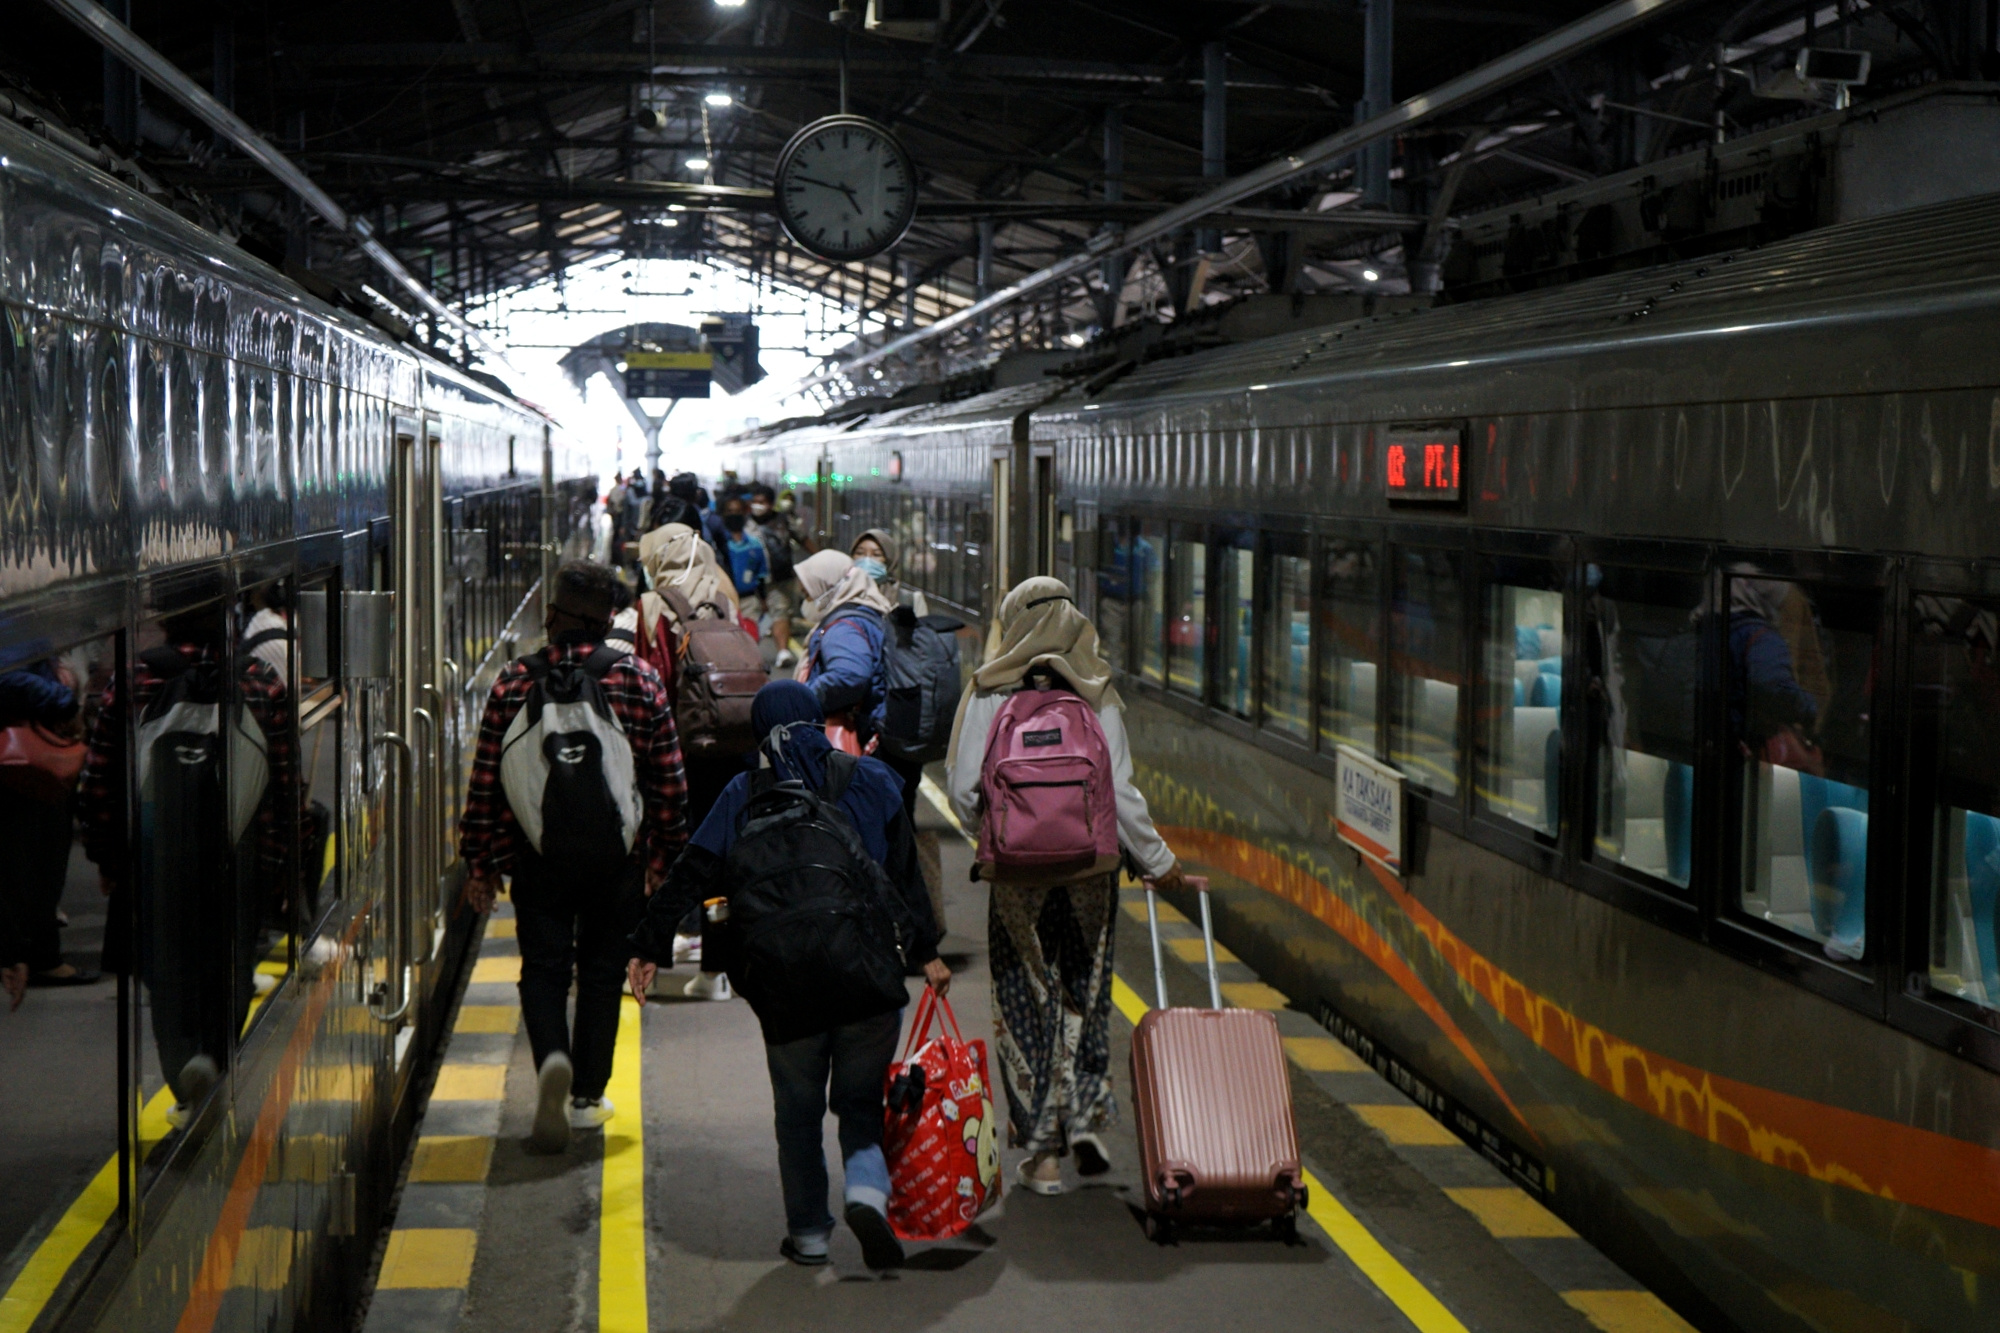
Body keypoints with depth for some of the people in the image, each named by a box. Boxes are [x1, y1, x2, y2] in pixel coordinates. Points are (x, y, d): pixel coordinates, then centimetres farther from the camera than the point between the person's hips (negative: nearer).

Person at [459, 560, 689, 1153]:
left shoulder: (516, 681, -5)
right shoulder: (642, 682, -3)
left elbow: (486, 779, -3)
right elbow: (670, 784, 0)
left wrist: (479, 861, 6)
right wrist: (665, 858, 10)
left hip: (538, 855, -1)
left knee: (543, 966, 9)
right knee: (602, 970, 14)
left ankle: (552, 1058, -18)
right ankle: (587, 1097, 18)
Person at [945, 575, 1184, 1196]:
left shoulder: (987, 695, -5)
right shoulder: (1097, 697, -3)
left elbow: (963, 789, -5)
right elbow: (1120, 793, -7)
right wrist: (1156, 860, 6)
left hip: (1016, 873, -1)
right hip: (1090, 870, 1)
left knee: (1026, 1006, 7)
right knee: (1085, 999, 18)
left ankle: (1041, 1152, 9)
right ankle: (1085, 1123, 13)